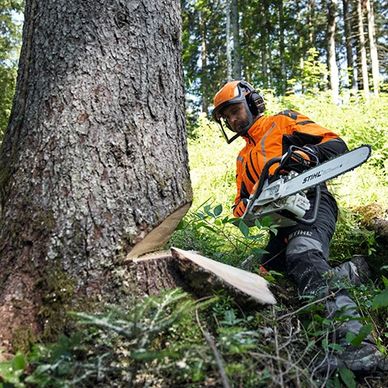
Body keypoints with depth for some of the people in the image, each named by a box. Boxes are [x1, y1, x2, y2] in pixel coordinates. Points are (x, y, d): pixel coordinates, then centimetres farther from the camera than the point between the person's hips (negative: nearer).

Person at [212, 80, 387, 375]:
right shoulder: (243, 158, 29)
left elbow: (338, 145, 0)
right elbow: (242, 205, 23)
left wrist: (307, 152, -21)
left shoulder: (282, 122, 10)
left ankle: (358, 344, -47)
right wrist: (243, 209, -2)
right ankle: (349, 272, 3)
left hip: (312, 203, -8)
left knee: (302, 257, -35)